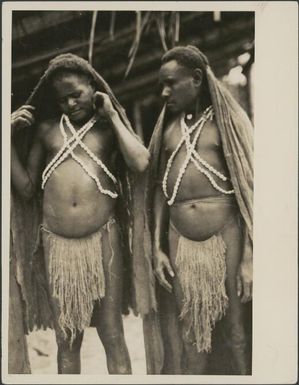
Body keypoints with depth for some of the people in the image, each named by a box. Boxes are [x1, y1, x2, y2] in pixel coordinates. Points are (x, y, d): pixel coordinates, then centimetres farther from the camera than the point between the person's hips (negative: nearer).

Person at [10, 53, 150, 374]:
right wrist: (10, 136, 4)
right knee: (66, 337, 10)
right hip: (56, 243, 2)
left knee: (112, 334, 4)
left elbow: (140, 163, -13)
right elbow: (26, 188, 12)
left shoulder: (110, 127, 8)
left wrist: (111, 115, -3)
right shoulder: (46, 128, 13)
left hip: (102, 239, -2)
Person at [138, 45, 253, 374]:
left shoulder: (228, 121, 1)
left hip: (226, 239, -3)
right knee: (191, 338, 10)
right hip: (180, 243, 4)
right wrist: (157, 249, 6)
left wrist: (248, 260, -11)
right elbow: (160, 189, 14)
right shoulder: (167, 127, 14)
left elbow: (246, 190, -5)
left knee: (237, 334, 5)